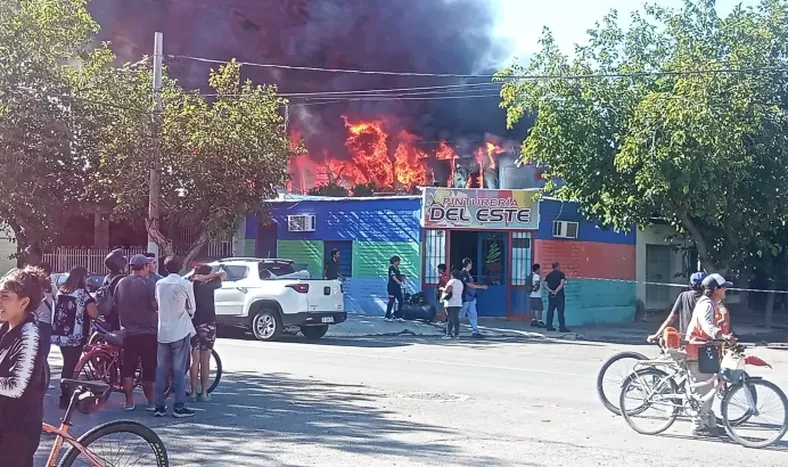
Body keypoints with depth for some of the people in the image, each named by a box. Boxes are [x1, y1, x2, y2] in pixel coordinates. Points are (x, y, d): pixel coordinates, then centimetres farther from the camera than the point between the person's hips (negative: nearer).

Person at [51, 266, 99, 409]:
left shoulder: (61, 291, 10)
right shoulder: (82, 293, -11)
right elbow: (94, 314, -16)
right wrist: (93, 305, 4)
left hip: (60, 335, 7)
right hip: (75, 337, -7)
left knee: (67, 365, 18)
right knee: (71, 367, 1)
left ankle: (65, 396, 25)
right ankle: (66, 398, 5)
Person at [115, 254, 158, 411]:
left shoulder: (121, 283, 6)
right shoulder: (148, 283, -12)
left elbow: (115, 304, 13)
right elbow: (155, 304, -17)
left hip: (127, 332, 5)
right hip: (147, 332, -5)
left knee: (128, 368, 10)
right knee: (150, 368, 5)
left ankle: (129, 401, 12)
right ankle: (151, 401, 9)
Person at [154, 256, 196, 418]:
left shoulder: (159, 284, 3)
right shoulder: (185, 284, -8)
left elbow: (157, 304, 11)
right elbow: (192, 309, 0)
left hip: (162, 332, 4)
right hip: (180, 331, -4)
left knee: (161, 369, 10)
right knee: (179, 370, 0)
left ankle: (159, 406, 10)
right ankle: (179, 407, -1)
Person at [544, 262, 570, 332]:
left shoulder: (549, 275, 12)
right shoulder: (561, 274, -4)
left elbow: (545, 285, 5)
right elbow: (562, 284, -16)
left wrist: (551, 291, -6)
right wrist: (556, 291, -16)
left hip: (551, 295, 6)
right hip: (559, 295, -6)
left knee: (550, 311, 9)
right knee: (560, 311, -5)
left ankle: (549, 326, 9)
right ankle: (562, 327, -7)